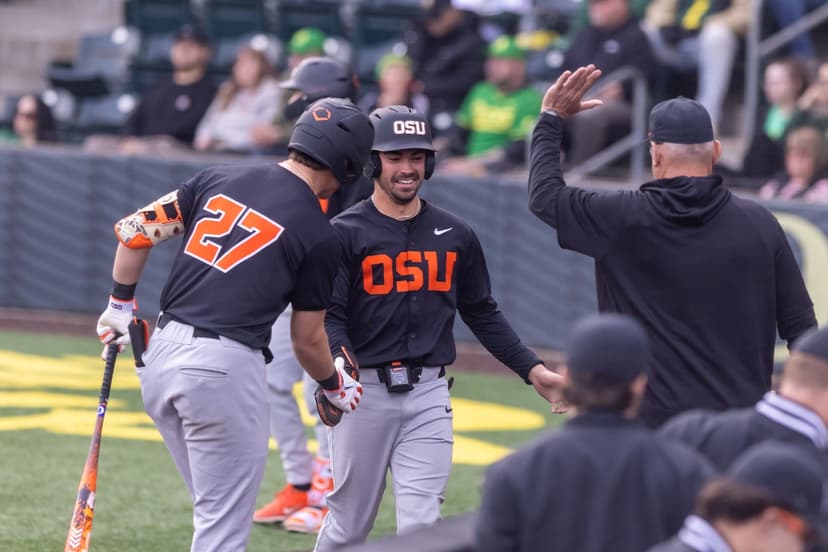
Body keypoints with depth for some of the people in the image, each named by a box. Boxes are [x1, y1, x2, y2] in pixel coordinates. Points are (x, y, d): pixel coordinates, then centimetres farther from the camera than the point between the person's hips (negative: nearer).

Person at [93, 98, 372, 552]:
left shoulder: (219, 178, 9)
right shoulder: (319, 236, -3)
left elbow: (134, 231, 9)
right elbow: (307, 340, 4)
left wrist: (120, 305, 21)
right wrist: (335, 385, 24)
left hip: (160, 356, 6)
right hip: (225, 367, -6)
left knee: (215, 511, 22)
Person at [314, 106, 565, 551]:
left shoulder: (454, 234, 10)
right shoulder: (346, 232, -3)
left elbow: (482, 313, 17)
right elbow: (328, 314, -11)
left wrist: (531, 369, 9)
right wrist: (339, 361, -31)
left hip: (428, 395, 3)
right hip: (364, 392, -2)